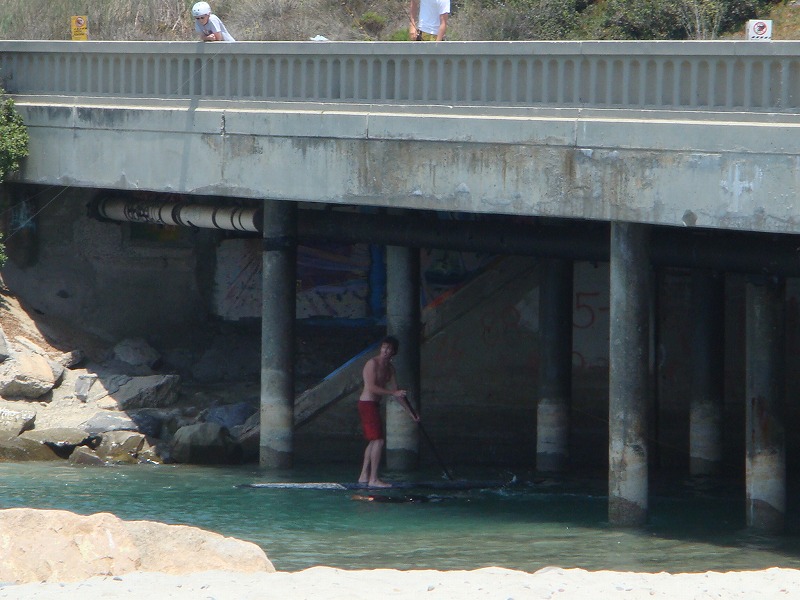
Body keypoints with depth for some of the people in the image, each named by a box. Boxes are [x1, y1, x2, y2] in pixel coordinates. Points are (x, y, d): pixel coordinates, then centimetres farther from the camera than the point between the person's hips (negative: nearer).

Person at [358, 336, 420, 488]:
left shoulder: (389, 367, 13)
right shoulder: (373, 363, -15)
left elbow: (396, 390, 18)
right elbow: (372, 387, -24)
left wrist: (410, 411, 18)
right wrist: (393, 393, -27)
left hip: (373, 405, 10)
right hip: (367, 404, -10)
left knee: (374, 441, 15)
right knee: (379, 441, -13)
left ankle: (364, 475, 22)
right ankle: (373, 479, -12)